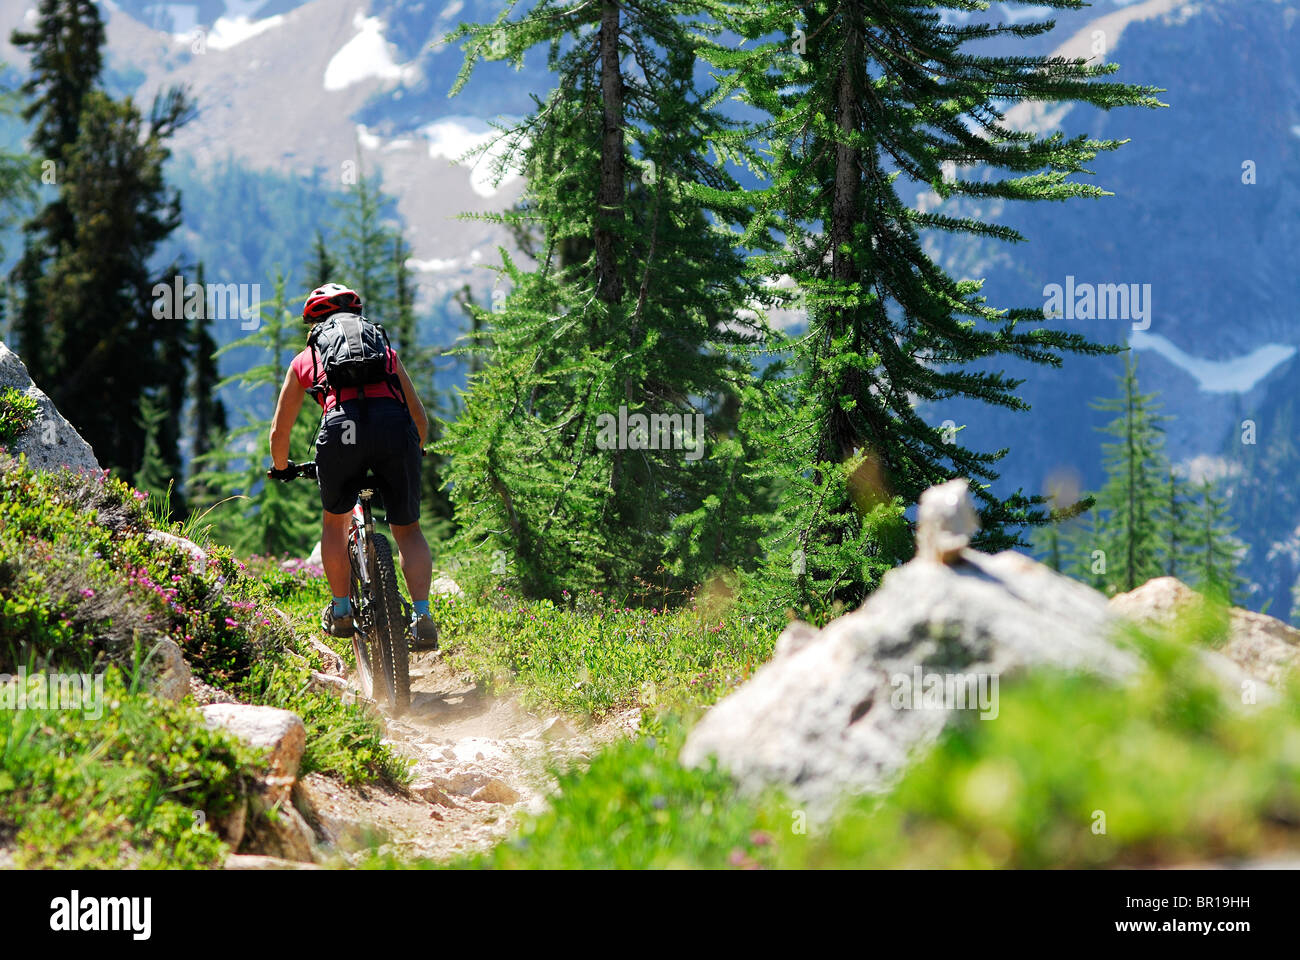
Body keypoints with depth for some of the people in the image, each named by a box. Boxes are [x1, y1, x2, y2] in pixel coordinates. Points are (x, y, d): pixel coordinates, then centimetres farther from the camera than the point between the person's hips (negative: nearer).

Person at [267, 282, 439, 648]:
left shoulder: (305, 359, 30)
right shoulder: (385, 350, 34)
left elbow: (279, 431, 35)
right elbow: (420, 417, 36)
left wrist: (281, 469, 54)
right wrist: (412, 457, 54)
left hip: (341, 427, -1)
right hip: (395, 426, 1)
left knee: (335, 523, 26)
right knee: (408, 530, 16)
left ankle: (341, 613, 29)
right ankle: (423, 618, -1)